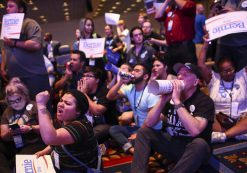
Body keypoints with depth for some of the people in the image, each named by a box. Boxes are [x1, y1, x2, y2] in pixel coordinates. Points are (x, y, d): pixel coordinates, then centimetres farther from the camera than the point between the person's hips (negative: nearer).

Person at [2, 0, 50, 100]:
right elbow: (6, 50, 25)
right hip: (14, 76, 8)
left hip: (33, 75, -8)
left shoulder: (29, 23, -4)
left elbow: (36, 44, -20)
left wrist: (14, 43, -12)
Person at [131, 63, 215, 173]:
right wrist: (163, 100, -18)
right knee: (143, 131, -5)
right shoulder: (171, 96, 1)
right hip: (173, 144, 5)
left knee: (200, 144, -36)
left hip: (194, 150, -5)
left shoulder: (205, 101, -14)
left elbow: (195, 130, -33)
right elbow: (148, 123, -5)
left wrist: (177, 101, -30)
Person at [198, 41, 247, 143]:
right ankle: (239, 133, -35)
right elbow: (201, 65, -2)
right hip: (219, 118, -1)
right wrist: (206, 44, -2)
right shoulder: (214, 79, 9)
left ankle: (223, 135, -42)